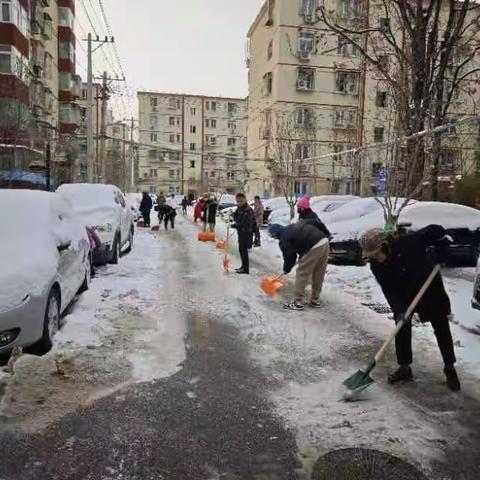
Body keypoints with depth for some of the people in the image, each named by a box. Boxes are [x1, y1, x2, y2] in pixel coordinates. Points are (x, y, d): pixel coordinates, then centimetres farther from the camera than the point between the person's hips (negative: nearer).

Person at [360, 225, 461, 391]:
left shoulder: (409, 242, -34)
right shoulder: (376, 266, -21)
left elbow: (437, 231, -21)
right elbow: (389, 290, -20)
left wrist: (439, 253, -27)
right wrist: (399, 310, -30)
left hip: (430, 288, -2)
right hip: (404, 295, 3)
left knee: (442, 328, 7)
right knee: (402, 329, -2)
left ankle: (450, 368, 24)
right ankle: (404, 368, 14)